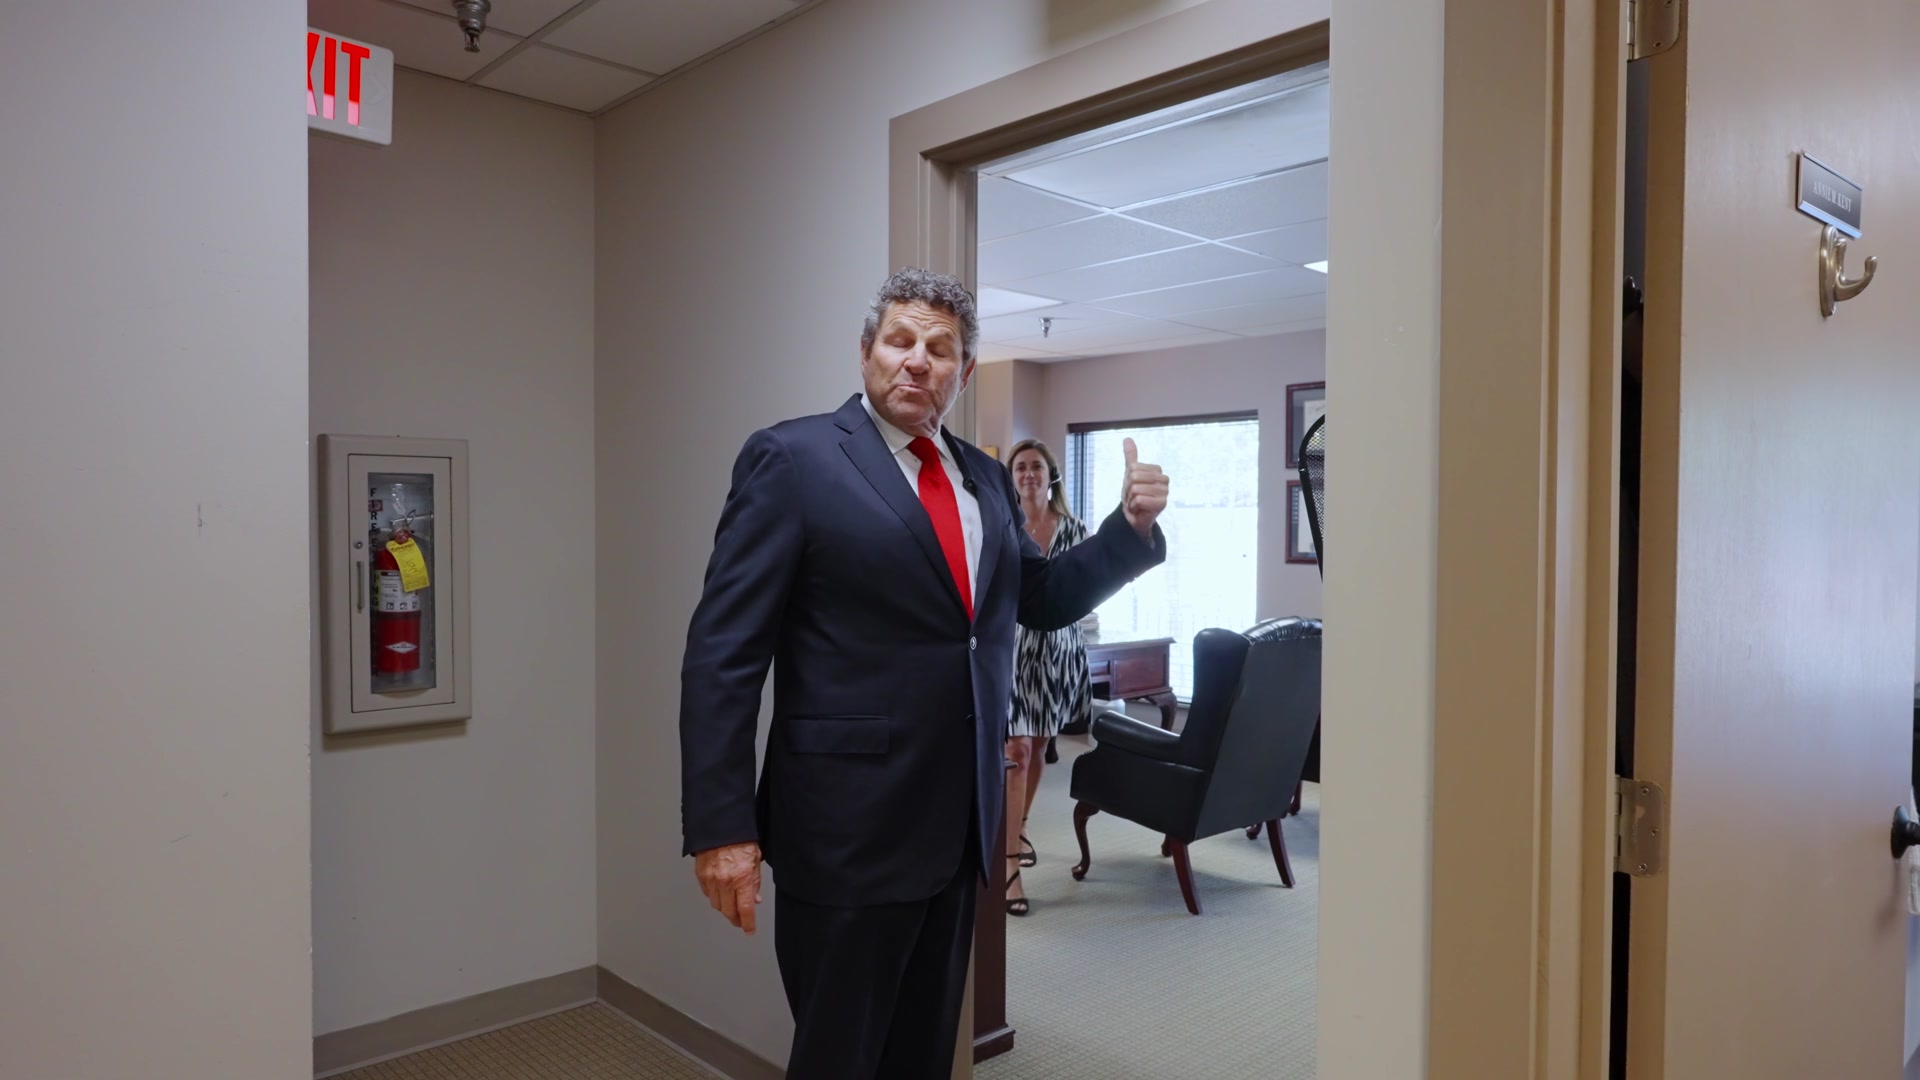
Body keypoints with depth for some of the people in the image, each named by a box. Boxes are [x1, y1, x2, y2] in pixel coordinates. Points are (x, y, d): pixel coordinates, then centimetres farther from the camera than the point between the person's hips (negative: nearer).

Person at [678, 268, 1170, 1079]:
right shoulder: (793, 459, -9)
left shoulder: (984, 477, 10)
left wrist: (1132, 525, 3)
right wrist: (721, 827, -17)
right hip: (849, 829, -6)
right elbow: (723, 653, -12)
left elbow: (1043, 601, 18)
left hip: (960, 824, 6)